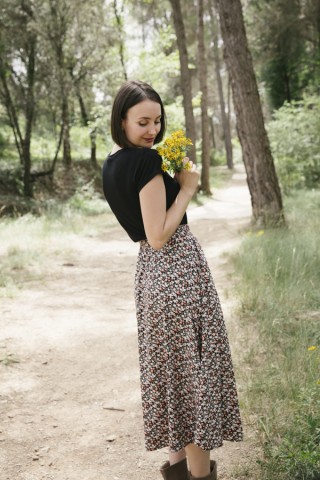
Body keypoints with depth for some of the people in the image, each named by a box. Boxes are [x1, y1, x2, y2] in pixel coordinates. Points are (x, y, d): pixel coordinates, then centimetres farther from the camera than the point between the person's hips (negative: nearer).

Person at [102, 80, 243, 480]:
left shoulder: (111, 163, 9)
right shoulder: (147, 161, -18)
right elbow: (160, 236, -21)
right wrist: (186, 187, -12)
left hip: (149, 268, 9)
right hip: (178, 267, -9)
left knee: (170, 363, 18)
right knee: (195, 367, 0)